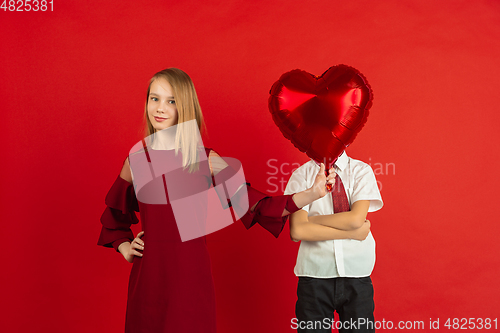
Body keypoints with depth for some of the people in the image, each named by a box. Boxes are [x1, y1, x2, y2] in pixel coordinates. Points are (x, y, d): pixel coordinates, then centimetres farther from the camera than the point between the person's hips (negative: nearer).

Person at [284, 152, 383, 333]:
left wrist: (311, 219, -7)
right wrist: (352, 231, -10)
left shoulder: (361, 170, 4)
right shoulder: (302, 174, 1)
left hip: (357, 273, 1)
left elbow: (356, 218, -11)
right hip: (315, 275, 0)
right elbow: (297, 231, -11)